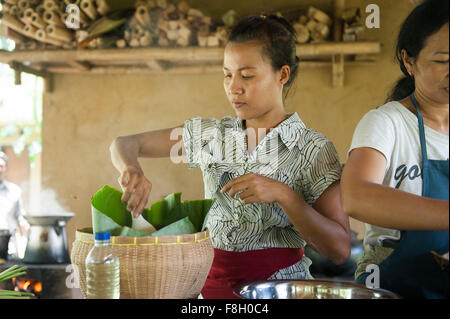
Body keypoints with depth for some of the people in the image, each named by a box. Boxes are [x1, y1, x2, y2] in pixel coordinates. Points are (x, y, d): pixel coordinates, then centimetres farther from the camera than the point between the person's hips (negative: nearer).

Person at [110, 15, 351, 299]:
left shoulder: (314, 150, -4)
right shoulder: (210, 134, 7)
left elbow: (340, 250, -8)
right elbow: (124, 145, 11)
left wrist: (283, 195, -21)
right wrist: (132, 170, -12)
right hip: (212, 282, 3)